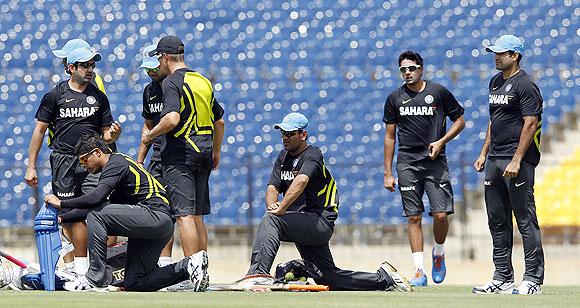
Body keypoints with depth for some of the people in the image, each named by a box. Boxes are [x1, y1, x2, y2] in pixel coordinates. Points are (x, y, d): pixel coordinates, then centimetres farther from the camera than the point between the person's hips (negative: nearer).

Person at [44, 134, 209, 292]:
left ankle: (96, 278, -14)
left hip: (157, 216, -10)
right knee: (134, 283, 8)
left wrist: (62, 203, -12)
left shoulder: (116, 164, -8)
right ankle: (188, 266, 7)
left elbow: (96, 198, -23)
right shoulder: (118, 163, 22)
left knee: (96, 215, -16)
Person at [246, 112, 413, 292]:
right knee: (329, 279, 11)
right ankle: (383, 279, 21)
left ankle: (257, 273, -39)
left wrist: (281, 209, -40)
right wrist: (272, 205, -18)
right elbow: (273, 187, 5)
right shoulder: (284, 157, 16)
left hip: (321, 221, -9)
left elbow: (301, 181, -30)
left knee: (271, 220, -29)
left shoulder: (312, 155, -10)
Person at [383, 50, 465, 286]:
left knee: (440, 214, -9)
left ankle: (438, 253, 19)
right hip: (407, 163, 2)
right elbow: (390, 136, 11)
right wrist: (388, 173, 7)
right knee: (414, 217, -2)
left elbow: (459, 120, 10)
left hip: (435, 160, -1)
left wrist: (441, 142, -6)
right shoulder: (395, 98, 8)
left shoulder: (439, 92, 2)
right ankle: (419, 270, -1)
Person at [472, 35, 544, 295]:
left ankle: (533, 279, -7)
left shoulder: (525, 85, -10)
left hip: (517, 160, -9)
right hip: (495, 160, 9)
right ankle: (503, 279, 16)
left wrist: (516, 161, -20)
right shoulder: (496, 82, 17)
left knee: (526, 220, -8)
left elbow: (530, 124, -16)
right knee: (497, 221, 10)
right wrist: (484, 153, 19)